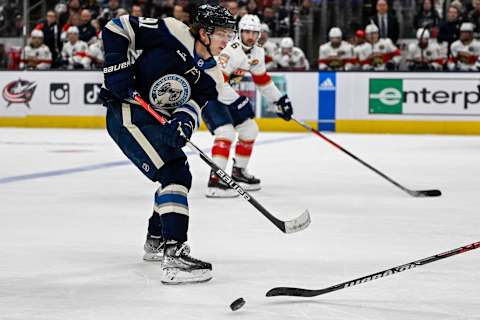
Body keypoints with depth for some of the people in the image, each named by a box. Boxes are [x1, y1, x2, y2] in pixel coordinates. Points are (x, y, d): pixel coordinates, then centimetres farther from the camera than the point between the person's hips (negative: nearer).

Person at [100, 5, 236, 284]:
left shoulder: (211, 77, 4)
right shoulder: (173, 33, -15)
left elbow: (193, 107, -9)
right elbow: (118, 28, -11)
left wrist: (183, 124, -31)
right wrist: (117, 69, -19)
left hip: (158, 121, 9)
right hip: (128, 113, -9)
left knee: (181, 176, 20)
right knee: (173, 174, -20)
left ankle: (156, 241, 42)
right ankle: (174, 257, -28)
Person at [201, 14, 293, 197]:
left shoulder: (257, 53, 2)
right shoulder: (231, 51, -28)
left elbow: (262, 79, 17)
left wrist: (279, 99, 17)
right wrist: (238, 102, -34)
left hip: (226, 93, 10)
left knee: (249, 130, 13)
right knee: (226, 133, -23)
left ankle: (238, 172, 27)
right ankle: (215, 181, -27)